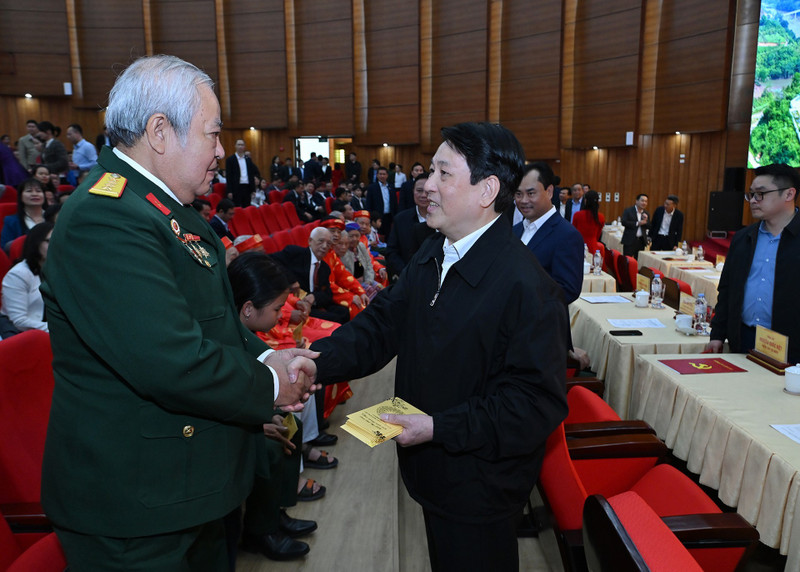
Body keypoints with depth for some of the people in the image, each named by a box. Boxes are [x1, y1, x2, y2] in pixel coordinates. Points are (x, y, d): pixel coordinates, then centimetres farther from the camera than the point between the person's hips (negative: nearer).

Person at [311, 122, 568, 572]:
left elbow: (538, 403, -26)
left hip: (480, 488, -7)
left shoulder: (527, 288, -27)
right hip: (432, 468, 7)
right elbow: (382, 326, 1)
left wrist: (438, 427, -26)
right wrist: (314, 361, -15)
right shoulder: (430, 257, 2)